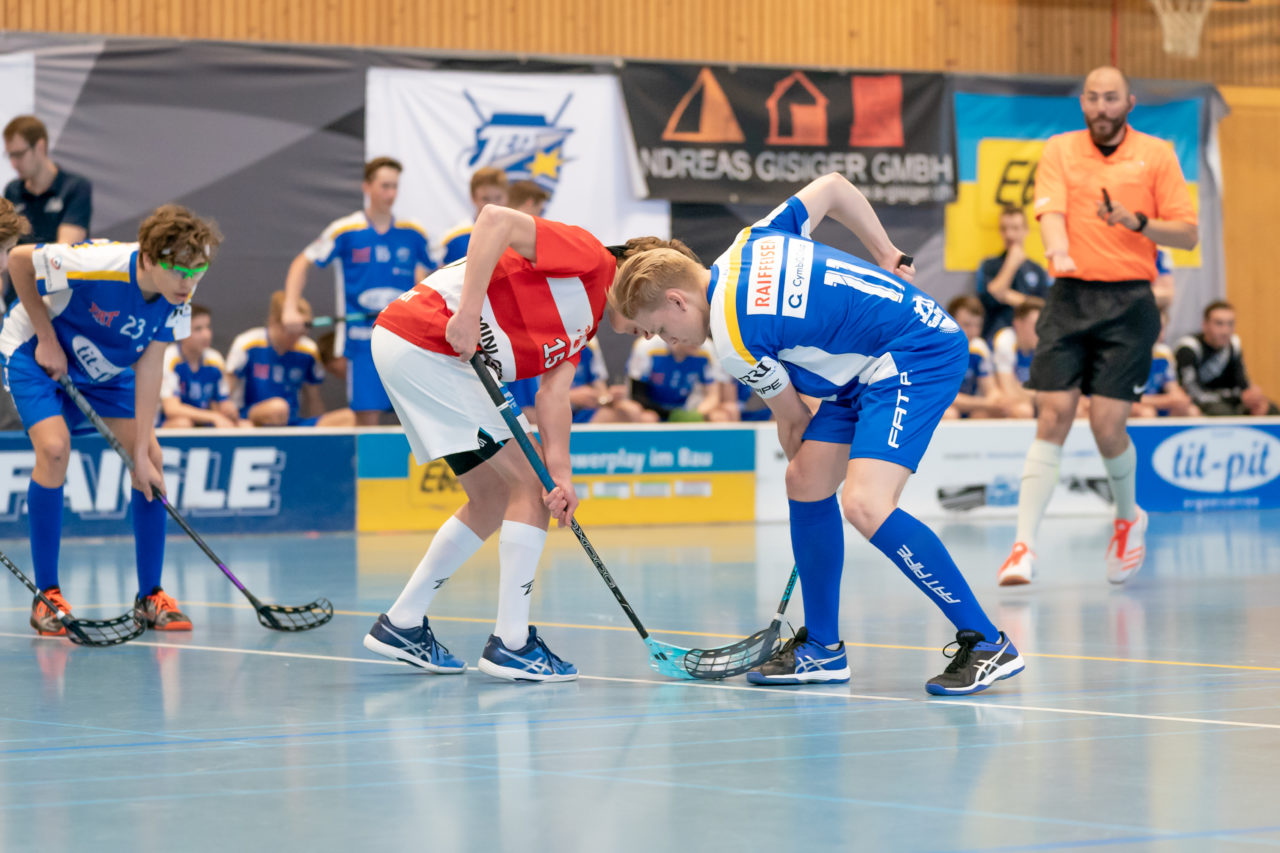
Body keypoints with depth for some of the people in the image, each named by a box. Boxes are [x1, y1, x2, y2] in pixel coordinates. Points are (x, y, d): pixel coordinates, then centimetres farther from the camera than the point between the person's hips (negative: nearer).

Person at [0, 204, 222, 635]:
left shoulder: (177, 299, -20)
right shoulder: (97, 264, -37)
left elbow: (149, 368, -17)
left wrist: (142, 450, -23)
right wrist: (47, 338, -20)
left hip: (106, 369, 5)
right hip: (35, 354, -5)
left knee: (151, 460, -7)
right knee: (54, 447, -26)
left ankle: (150, 596, 4)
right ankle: (47, 597, -15)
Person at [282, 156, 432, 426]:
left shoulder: (413, 233, 6)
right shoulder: (345, 231, -1)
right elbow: (302, 263, 6)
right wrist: (290, 309, -5)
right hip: (362, 339, -3)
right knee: (367, 416, -7)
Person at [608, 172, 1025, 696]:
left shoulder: (734, 341, -15)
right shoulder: (750, 243, 6)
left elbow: (792, 420, 0)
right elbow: (832, 187, 15)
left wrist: (802, 456, 20)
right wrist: (887, 257, 23)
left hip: (918, 356, -10)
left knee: (866, 506, -22)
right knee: (806, 482, 8)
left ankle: (986, 643, -16)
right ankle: (822, 647, 18)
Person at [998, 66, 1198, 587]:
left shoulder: (1156, 154, 6)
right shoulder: (1059, 150, 9)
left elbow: (1187, 235, 3)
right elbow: (1051, 212, -6)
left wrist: (1136, 221, -15)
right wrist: (1058, 251, -28)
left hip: (1129, 301, -1)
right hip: (1070, 296, 1)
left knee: (1107, 423, -8)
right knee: (1052, 417, -8)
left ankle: (1129, 519, 22)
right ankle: (1024, 547, -9)